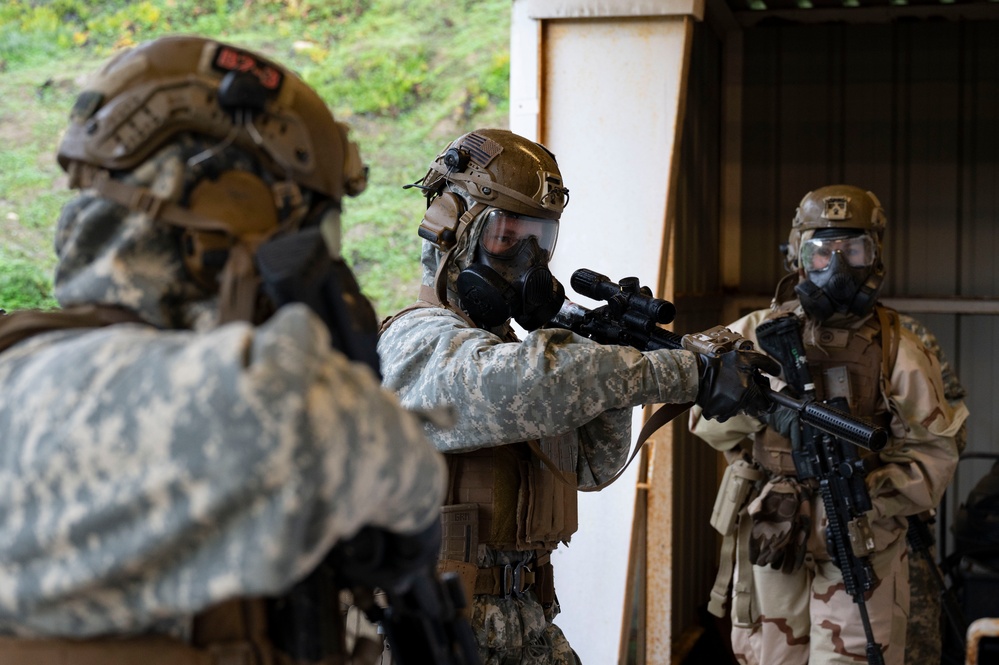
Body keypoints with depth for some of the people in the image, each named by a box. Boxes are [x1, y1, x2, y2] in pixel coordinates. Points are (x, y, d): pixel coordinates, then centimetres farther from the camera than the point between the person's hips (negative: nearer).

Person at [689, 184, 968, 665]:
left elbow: (933, 450, -3)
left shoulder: (897, 351, 1)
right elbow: (705, 414, -4)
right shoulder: (756, 334, 5)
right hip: (769, 541, 2)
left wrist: (868, 494, -19)